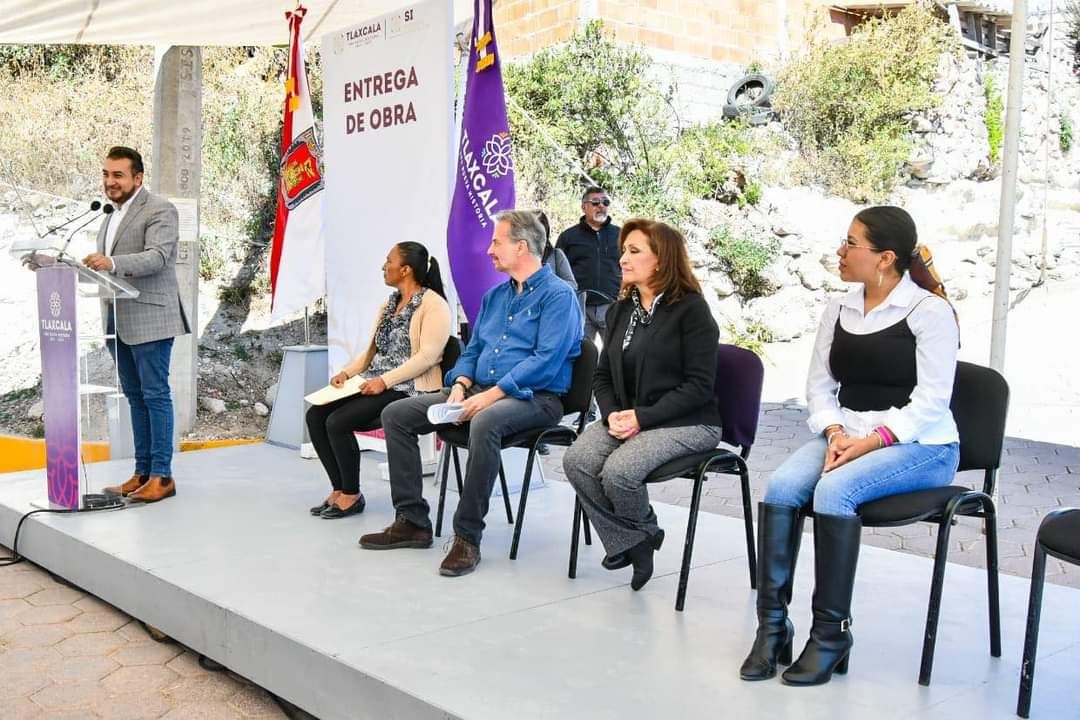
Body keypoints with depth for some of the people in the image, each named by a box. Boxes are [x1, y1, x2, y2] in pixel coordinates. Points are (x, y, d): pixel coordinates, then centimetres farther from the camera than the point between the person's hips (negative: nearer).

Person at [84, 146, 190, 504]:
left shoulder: (160, 210, -7)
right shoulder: (112, 215, 20)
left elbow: (156, 257, -21)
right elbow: (105, 265, 21)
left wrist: (111, 263, -34)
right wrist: (93, 266, 1)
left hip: (149, 320, -8)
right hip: (117, 322, 8)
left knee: (155, 396, -5)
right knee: (135, 398, 11)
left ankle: (162, 476, -1)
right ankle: (142, 472, 16)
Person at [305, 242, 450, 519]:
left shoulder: (434, 305, -9)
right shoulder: (388, 305, 19)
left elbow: (428, 356, -18)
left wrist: (385, 380, -23)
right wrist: (347, 372, 1)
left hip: (409, 389, -9)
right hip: (376, 384, 9)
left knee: (337, 422, -23)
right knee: (316, 415, -8)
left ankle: (352, 495, -5)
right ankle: (339, 489, 0)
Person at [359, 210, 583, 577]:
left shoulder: (557, 295, -7)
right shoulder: (494, 295, 19)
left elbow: (546, 361, -19)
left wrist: (491, 395, -24)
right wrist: (460, 385, -2)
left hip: (533, 397, -8)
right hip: (480, 392, 8)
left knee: (485, 422, -41)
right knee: (396, 414, -3)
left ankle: (467, 537, -28)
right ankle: (412, 522, -1)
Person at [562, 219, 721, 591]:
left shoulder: (691, 308, -8)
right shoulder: (620, 311, 14)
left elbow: (699, 386, -13)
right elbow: (603, 375, 15)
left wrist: (642, 417, -19)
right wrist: (612, 414, -7)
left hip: (686, 423, -6)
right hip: (627, 419, 7)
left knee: (618, 471, -29)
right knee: (577, 460, -21)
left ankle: (643, 534, 6)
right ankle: (629, 544, -4)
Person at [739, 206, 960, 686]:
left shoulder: (930, 311, -5)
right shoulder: (838, 311, 13)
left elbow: (930, 402, -11)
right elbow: (819, 386, 10)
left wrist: (869, 442, -21)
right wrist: (836, 434, -9)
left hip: (919, 445, -5)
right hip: (846, 437, 5)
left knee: (834, 490, -33)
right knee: (780, 486, -24)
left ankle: (831, 631, -20)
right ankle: (772, 624, -19)